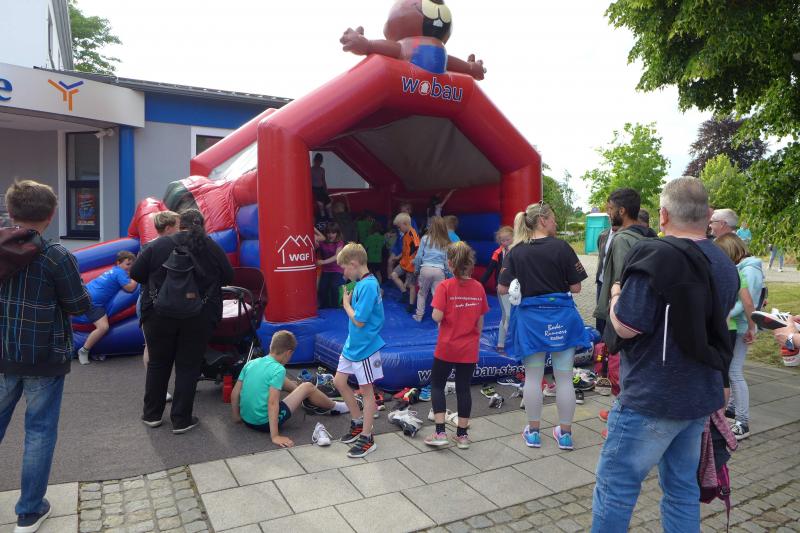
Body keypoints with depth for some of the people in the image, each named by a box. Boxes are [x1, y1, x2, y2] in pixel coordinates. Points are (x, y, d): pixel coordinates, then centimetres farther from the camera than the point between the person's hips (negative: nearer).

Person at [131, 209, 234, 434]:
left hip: (160, 314, 1)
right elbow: (228, 278, 5)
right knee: (188, 367, 8)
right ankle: (181, 420, 13)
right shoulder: (213, 248, -1)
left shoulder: (159, 245, -2)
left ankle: (152, 414, 29)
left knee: (158, 363, 17)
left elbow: (136, 274, 0)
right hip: (199, 318, 0)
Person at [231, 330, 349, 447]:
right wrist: (275, 436, -24)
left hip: (246, 419, 7)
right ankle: (335, 407, 29)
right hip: (264, 423, -7)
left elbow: (235, 393, 4)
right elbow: (272, 403, -25)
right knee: (308, 387, 5)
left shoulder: (250, 363, 1)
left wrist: (237, 417, 18)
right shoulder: (278, 369, -18)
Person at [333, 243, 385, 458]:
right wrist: (348, 303, -2)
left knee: (366, 390, 4)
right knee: (339, 381, 16)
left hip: (365, 347, -9)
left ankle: (367, 438, 18)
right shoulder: (361, 283, 4)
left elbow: (359, 320, -23)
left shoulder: (368, 286, -23)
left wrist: (346, 304, -10)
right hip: (352, 344, 9)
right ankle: (358, 422, 33)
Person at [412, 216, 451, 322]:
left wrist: (416, 270, 15)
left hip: (425, 269, 0)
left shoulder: (425, 238, -1)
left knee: (422, 293, 19)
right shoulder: (446, 243, 4)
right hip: (439, 271, 0)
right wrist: (447, 273, 16)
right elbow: (447, 260, 5)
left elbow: (418, 256, 2)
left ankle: (419, 316, 28)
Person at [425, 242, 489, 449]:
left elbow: (437, 317, -19)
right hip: (469, 350, 3)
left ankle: (440, 432, 8)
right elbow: (480, 322, 5)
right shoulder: (479, 288, 0)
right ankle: (462, 435, 21)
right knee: (464, 389, 13)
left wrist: (436, 316, 3)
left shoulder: (445, 286, -13)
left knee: (437, 385, 13)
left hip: (447, 348, -3)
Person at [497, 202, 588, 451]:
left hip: (530, 317, 2)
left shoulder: (516, 251, -3)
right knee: (564, 378, 10)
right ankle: (565, 433, 21)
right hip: (560, 316, -1)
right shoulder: (561, 247, -9)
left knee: (533, 377, 12)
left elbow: (502, 289, -3)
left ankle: (533, 431, 23)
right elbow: (576, 288, -7)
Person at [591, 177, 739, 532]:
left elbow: (627, 326, -20)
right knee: (682, 486, 19)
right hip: (701, 395, 8)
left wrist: (616, 296, -3)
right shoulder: (725, 265, 8)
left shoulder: (656, 256, -19)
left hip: (652, 398, -8)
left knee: (614, 486, 4)